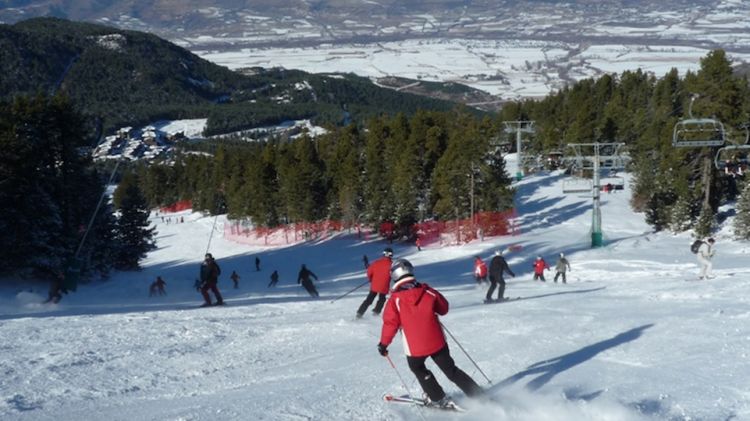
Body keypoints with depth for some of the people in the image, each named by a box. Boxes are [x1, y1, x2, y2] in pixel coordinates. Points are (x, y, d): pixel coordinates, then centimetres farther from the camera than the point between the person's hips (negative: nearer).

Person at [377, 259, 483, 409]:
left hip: (415, 347, -3)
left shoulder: (395, 299, -11)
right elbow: (444, 308, 10)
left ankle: (439, 399, 21)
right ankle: (479, 395, 13)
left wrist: (383, 343, 3)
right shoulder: (427, 291, -2)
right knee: (451, 370, 17)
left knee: (417, 368, 26)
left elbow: (390, 323, -10)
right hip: (437, 341, 3)